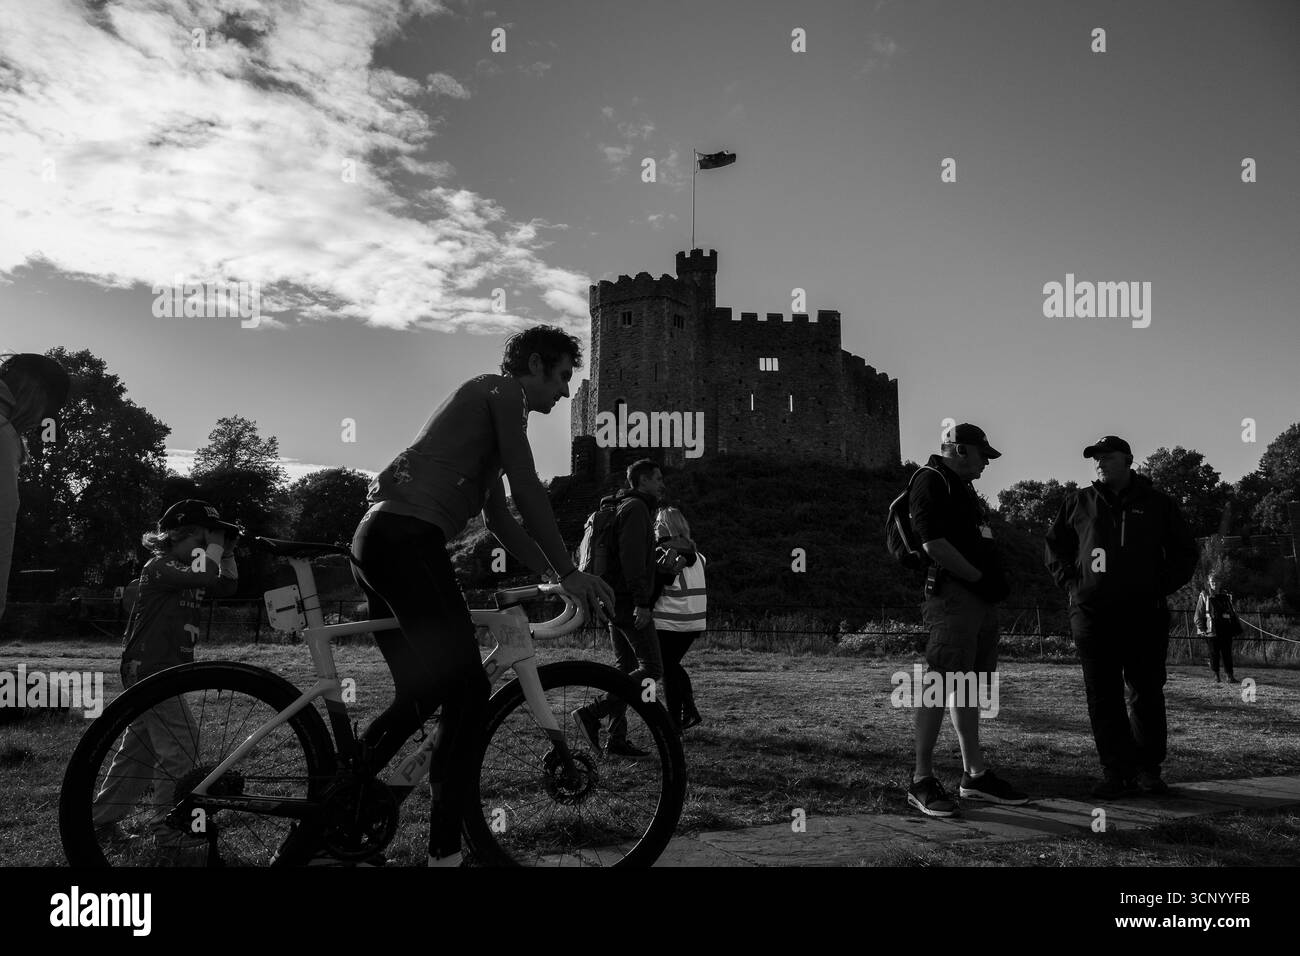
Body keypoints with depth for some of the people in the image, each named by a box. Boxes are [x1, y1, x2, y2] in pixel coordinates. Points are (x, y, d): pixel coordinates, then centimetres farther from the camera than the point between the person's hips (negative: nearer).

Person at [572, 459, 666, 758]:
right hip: (630, 602, -11)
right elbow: (632, 557, -20)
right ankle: (592, 712, -14)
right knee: (652, 669, -10)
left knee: (625, 668, 10)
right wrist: (642, 602, -24)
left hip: (615, 600, 11)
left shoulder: (625, 507, 24)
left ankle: (617, 739, 11)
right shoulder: (636, 508, -9)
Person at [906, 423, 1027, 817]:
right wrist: (980, 577, -11)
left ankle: (975, 774, 19)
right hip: (952, 595, -10)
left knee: (970, 686, 12)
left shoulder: (962, 487, 25)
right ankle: (922, 780, -6)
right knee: (943, 684, -10)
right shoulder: (931, 482, -7)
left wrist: (993, 579, 12)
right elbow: (934, 544, -17)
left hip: (980, 599, 10)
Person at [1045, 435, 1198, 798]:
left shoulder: (1157, 504, 10)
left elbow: (1184, 551, 15)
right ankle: (1116, 771, 6)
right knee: (1103, 697, 0)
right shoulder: (1078, 503, 11)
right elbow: (1054, 546, 17)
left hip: (1146, 615, 0)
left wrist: (1163, 586, 2)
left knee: (1147, 693, 3)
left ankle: (1148, 768, 13)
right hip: (1092, 614, 1)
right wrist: (1072, 582, 4)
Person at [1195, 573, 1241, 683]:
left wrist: (1237, 628, 13)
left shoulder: (1226, 596, 15)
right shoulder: (1204, 596, 6)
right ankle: (1216, 676, 10)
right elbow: (1199, 614, 3)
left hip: (1226, 630, 2)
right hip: (1212, 630, -2)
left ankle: (1230, 676, 2)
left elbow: (1233, 613, 19)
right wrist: (1201, 628, -7)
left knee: (1227, 653, 0)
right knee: (1214, 653, 1)